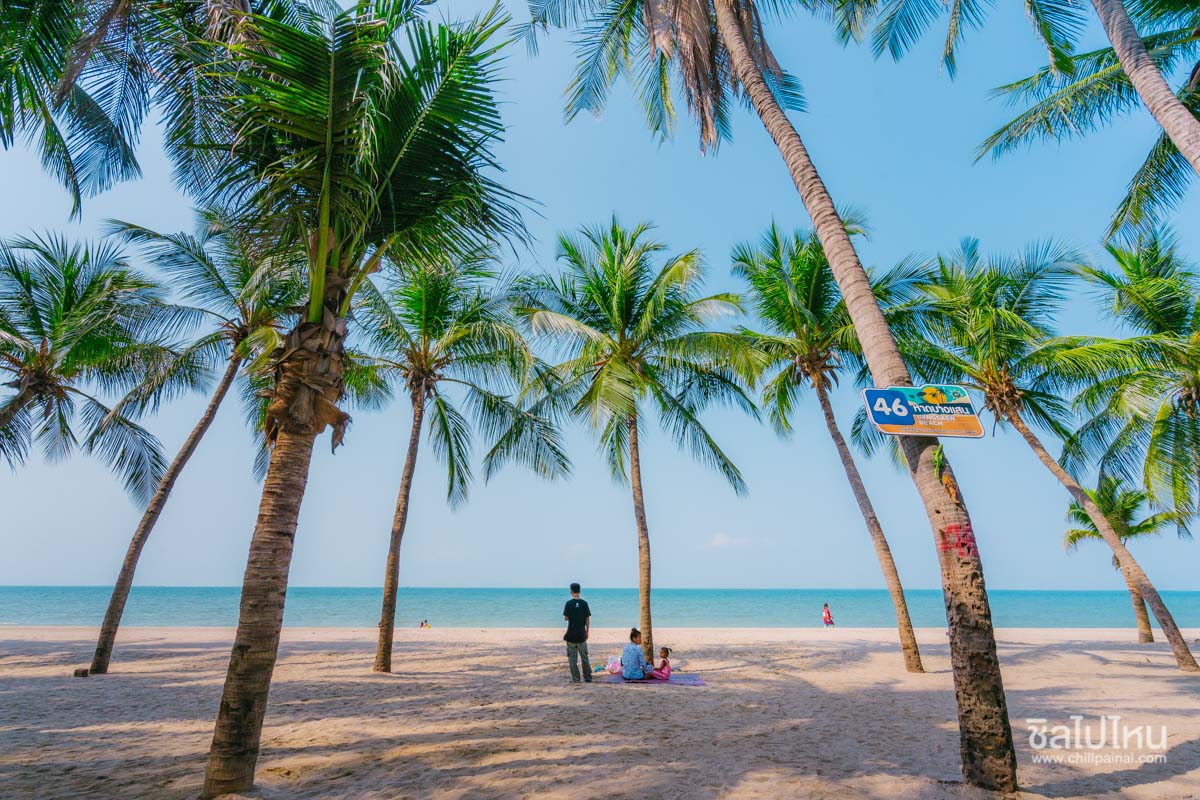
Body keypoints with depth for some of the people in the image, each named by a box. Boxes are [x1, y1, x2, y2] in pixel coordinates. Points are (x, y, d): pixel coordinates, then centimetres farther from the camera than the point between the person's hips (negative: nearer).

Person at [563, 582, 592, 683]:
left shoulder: (569, 603, -8)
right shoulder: (584, 603, -3)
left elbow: (566, 618, -4)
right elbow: (587, 619, -1)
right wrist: (587, 631, 10)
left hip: (571, 634, -2)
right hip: (582, 634, 2)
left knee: (572, 657, 6)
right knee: (584, 657, 13)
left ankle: (575, 678, 5)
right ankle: (588, 678, 16)